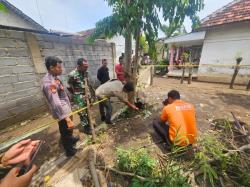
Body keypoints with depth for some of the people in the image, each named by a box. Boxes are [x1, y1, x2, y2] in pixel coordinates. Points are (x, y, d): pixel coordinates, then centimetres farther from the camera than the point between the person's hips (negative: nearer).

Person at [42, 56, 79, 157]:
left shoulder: (54, 78, 4)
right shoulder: (49, 83, -27)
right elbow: (56, 104, -34)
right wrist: (67, 119, -36)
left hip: (66, 110, 9)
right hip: (62, 113, -9)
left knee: (69, 130, 30)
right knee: (65, 132, 13)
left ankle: (71, 139, 56)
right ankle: (70, 150, 36)